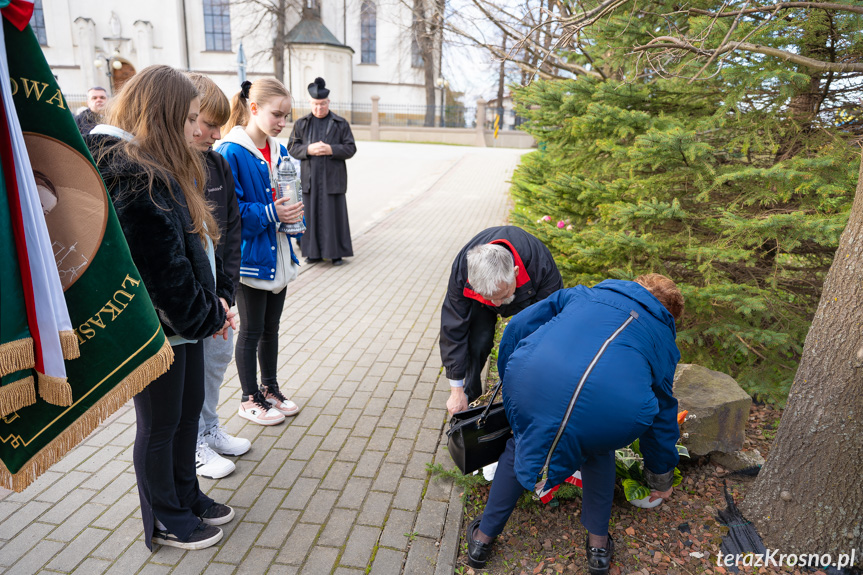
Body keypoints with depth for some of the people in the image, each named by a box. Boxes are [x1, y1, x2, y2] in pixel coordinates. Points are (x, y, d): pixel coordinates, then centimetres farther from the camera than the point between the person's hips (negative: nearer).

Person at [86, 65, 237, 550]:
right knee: (160, 425, 9)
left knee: (190, 410, 20)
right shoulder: (131, 178, -22)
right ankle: (165, 521, 31)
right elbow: (164, 267, -24)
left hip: (187, 322, 9)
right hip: (156, 327, -9)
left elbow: (200, 243, 12)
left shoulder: (165, 170, 11)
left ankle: (187, 496, 41)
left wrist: (219, 295, 3)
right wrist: (207, 317, -13)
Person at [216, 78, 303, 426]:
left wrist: (294, 212, -7)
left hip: (278, 254, 7)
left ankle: (271, 388, 34)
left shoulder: (279, 152, 6)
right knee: (252, 329, 7)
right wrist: (270, 214, -22)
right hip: (250, 256, -6)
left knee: (271, 327, 18)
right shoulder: (231, 153, -15)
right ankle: (250, 399, 24)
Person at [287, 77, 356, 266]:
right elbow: (292, 147, 6)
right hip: (310, 178, 2)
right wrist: (308, 150, -13)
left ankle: (337, 252, 10)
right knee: (312, 213, 3)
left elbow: (351, 148, 1)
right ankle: (314, 251, 13)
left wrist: (331, 149, -15)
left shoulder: (341, 123, 5)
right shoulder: (301, 123, 10)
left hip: (333, 178, -2)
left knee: (334, 213, 0)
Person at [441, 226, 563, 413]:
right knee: (478, 341, -15)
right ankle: (469, 394, 10)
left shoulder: (542, 266, -44)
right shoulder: (461, 271, -39)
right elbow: (453, 329, -29)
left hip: (528, 293, 0)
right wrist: (456, 390, -24)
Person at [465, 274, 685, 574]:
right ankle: (598, 544, 39)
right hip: (613, 411, 0)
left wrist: (509, 383, 38)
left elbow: (518, 327, 24)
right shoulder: (663, 337, 32)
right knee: (598, 448, 36)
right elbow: (664, 411, 40)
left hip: (532, 381, 1)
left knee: (519, 445, 31)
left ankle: (483, 538, 41)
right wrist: (661, 477, 54)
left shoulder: (582, 294, 31)